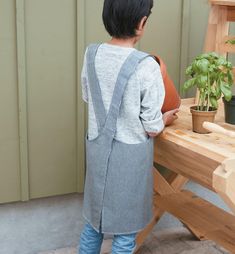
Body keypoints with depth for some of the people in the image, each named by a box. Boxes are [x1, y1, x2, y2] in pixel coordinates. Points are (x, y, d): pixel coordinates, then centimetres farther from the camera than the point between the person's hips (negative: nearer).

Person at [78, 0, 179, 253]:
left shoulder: (91, 54, -5)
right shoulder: (146, 66, -21)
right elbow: (152, 128, -13)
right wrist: (167, 118, 8)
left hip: (97, 149, 5)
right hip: (129, 155, -5)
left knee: (94, 218, 23)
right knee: (124, 227, 13)